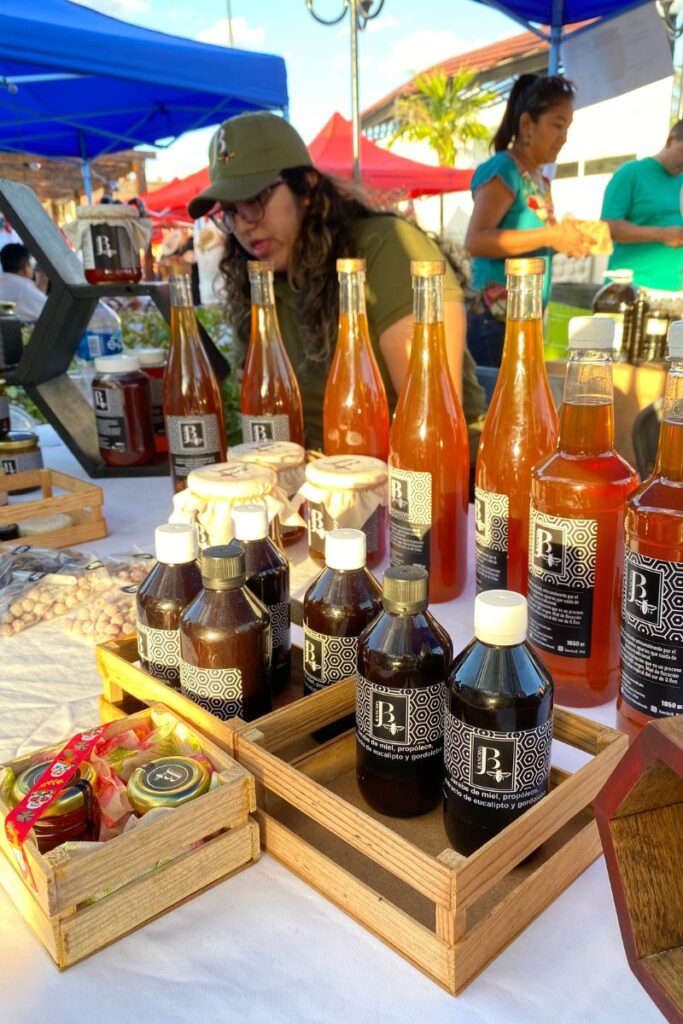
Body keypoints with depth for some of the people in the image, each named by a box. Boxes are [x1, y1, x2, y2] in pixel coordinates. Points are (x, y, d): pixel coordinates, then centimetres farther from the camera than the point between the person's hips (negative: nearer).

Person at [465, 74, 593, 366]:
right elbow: (476, 241, -22)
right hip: (496, 323, -9)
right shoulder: (503, 169, -9)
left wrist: (566, 241, 4)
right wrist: (550, 237, -21)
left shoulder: (540, 180, 15)